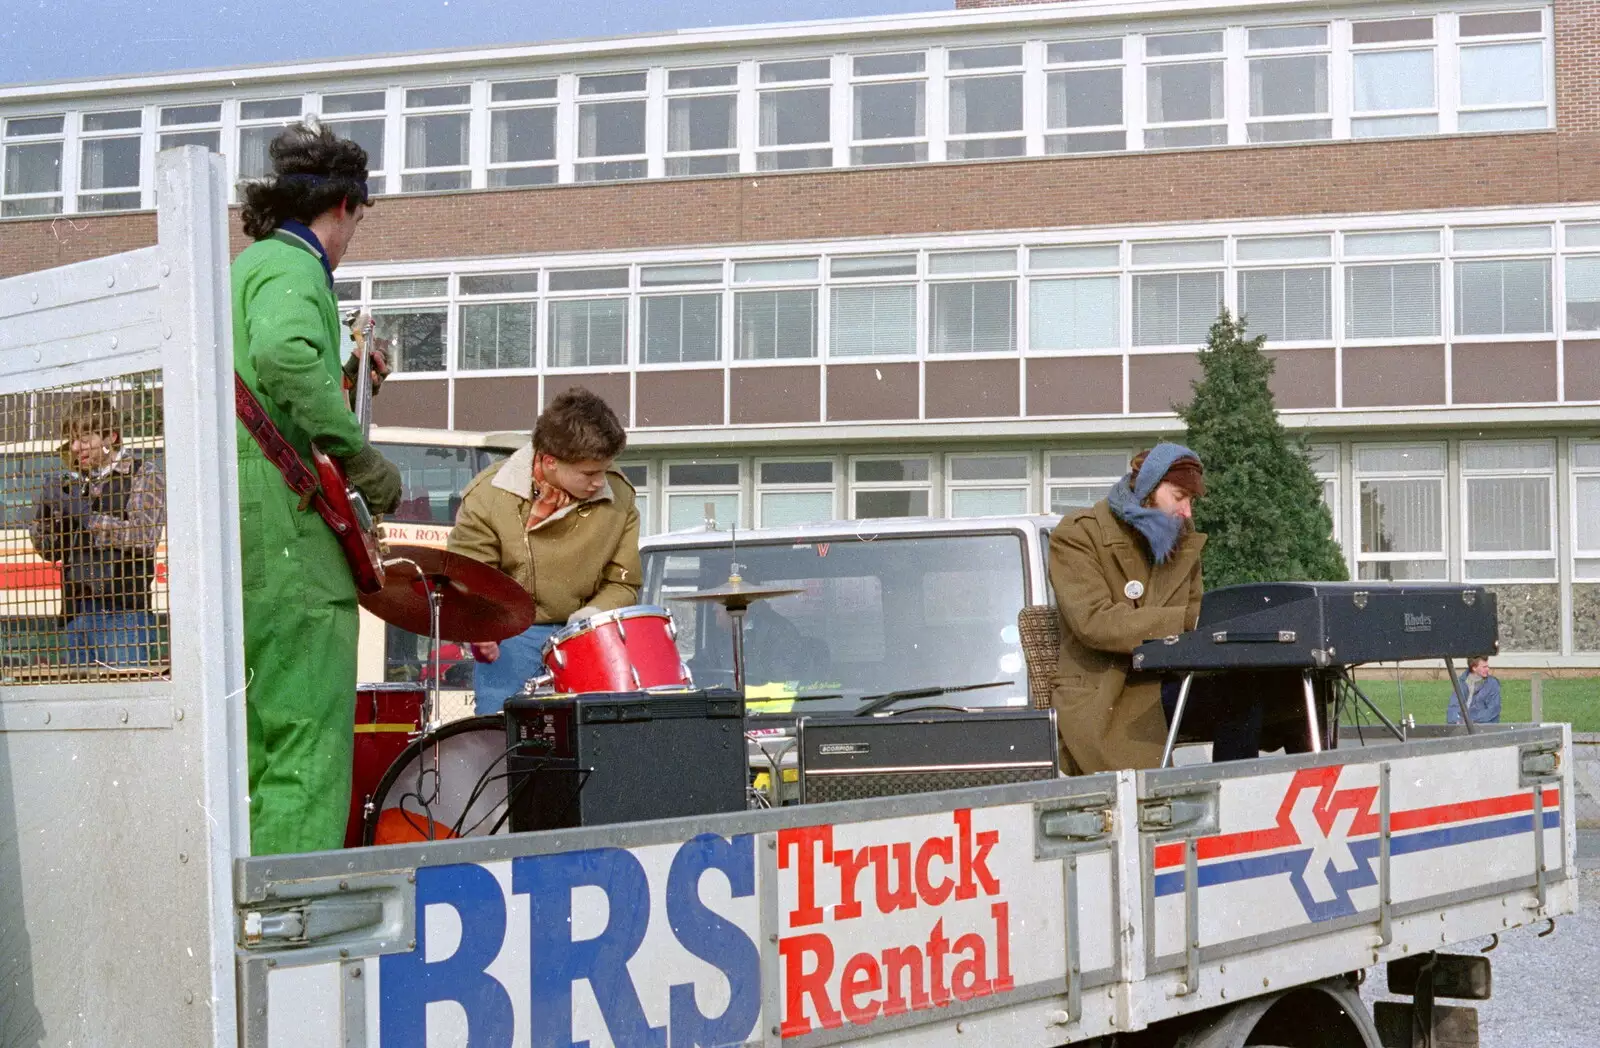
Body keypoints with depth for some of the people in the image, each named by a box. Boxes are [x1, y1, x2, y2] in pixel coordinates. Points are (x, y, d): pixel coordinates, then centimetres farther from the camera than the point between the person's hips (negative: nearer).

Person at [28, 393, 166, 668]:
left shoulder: (143, 474, 0)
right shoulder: (72, 482, 16)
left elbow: (144, 535, -14)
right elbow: (51, 551, 20)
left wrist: (84, 514, -16)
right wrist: (44, 514, 1)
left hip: (124, 611, -6)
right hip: (78, 613, 6)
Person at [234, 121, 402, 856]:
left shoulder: (248, 264, 25)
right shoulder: (292, 267, -6)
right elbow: (283, 353, -27)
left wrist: (344, 383, 25)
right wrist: (360, 454, -22)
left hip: (241, 542, 10)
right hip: (288, 539, -10)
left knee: (261, 744, 13)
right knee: (310, 747, -11)